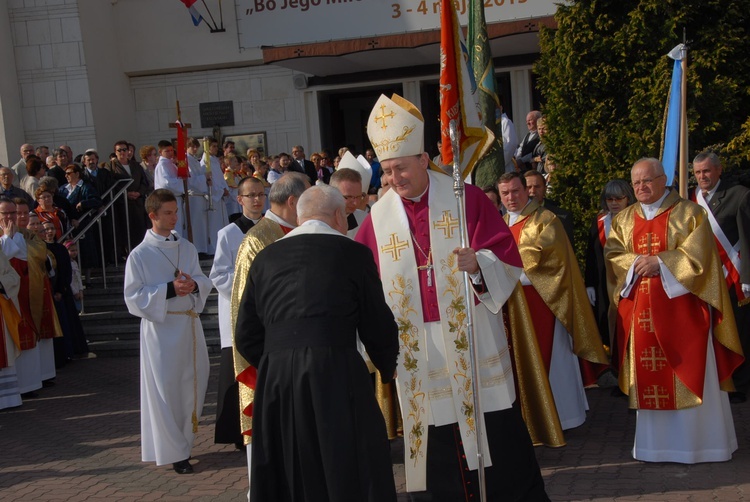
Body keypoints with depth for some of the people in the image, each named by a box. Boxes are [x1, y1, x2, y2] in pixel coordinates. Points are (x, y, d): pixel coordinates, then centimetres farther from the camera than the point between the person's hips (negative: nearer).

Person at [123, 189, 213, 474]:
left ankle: (183, 440, 28)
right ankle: (175, 452, 11)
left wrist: (193, 285, -14)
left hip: (190, 324, 5)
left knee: (194, 384, 9)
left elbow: (204, 282, 10)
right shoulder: (140, 255, -6)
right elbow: (134, 297, -9)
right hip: (159, 326, -4)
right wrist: (170, 289, -19)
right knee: (166, 389, 0)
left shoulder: (187, 248, 7)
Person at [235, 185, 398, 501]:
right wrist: (387, 369, 22)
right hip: (335, 375, -4)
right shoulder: (353, 252, 2)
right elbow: (378, 327, 3)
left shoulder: (265, 257, 12)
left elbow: (246, 336, 13)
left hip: (274, 379, 4)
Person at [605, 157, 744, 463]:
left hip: (681, 305, -3)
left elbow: (697, 254, -8)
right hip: (641, 311, 4)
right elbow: (613, 254, 5)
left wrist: (660, 263, -16)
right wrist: (638, 262, -13)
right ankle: (656, 442, 14)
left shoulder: (689, 213, 1)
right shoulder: (624, 220, 14)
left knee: (690, 375, -1)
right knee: (649, 375, 5)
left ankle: (698, 441, 10)